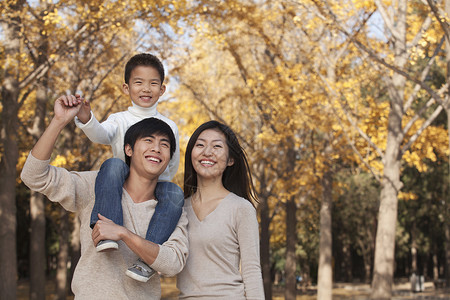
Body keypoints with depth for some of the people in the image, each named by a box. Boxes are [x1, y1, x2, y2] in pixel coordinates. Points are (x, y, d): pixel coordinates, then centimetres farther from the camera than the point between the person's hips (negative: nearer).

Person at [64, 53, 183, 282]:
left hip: (155, 188, 1)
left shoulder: (168, 126, 11)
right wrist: (85, 117, -38)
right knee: (113, 164, -32)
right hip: (122, 190, -1)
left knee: (174, 193, -32)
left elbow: (172, 166, 8)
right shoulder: (120, 120, 7)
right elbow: (100, 134, -16)